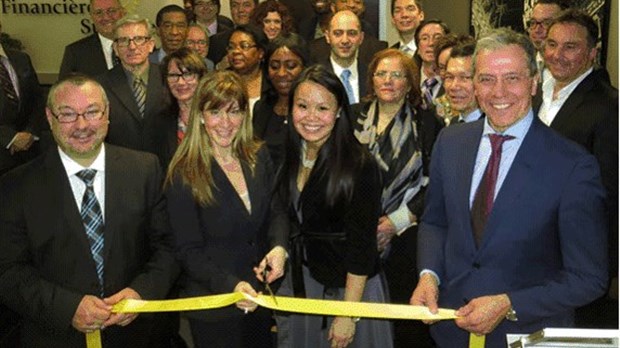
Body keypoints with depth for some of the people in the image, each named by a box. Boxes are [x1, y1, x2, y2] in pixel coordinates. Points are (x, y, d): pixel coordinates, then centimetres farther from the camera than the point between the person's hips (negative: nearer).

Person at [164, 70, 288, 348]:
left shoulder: (258, 157, -1)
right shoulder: (184, 175, -16)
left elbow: (276, 210, 7)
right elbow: (189, 251, -16)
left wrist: (279, 247, -13)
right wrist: (231, 285, -30)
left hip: (262, 296, 5)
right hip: (213, 305, -5)